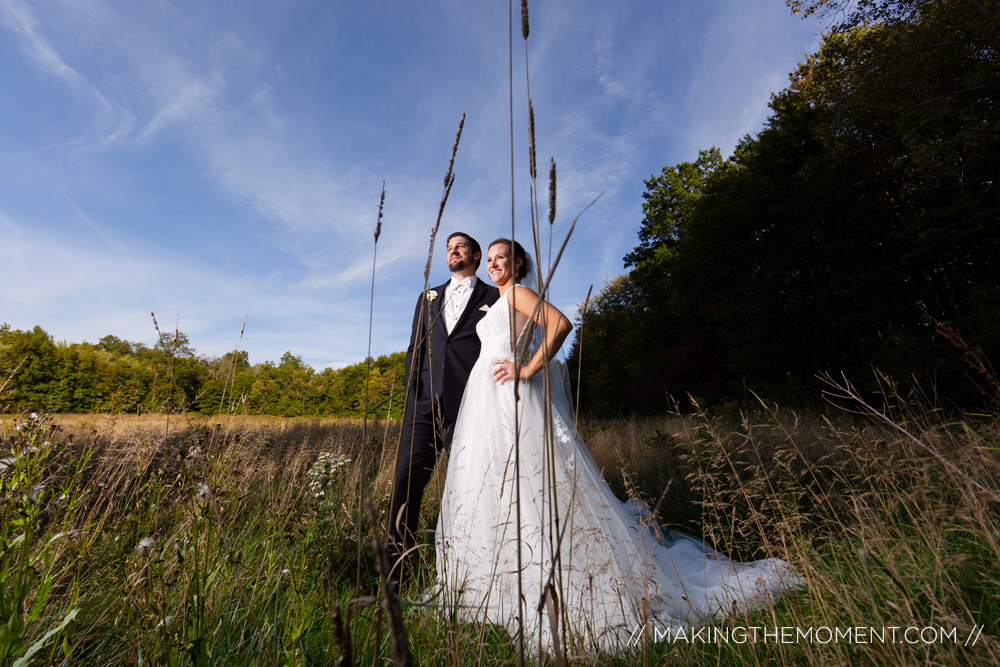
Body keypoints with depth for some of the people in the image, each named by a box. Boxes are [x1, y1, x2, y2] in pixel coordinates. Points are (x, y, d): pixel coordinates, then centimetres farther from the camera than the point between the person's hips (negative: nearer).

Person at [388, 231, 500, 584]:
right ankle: (394, 573, 15)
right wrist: (411, 395, 6)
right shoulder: (428, 297, 22)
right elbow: (415, 349, 18)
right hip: (426, 403, 4)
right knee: (406, 482, 0)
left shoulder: (495, 297, 10)